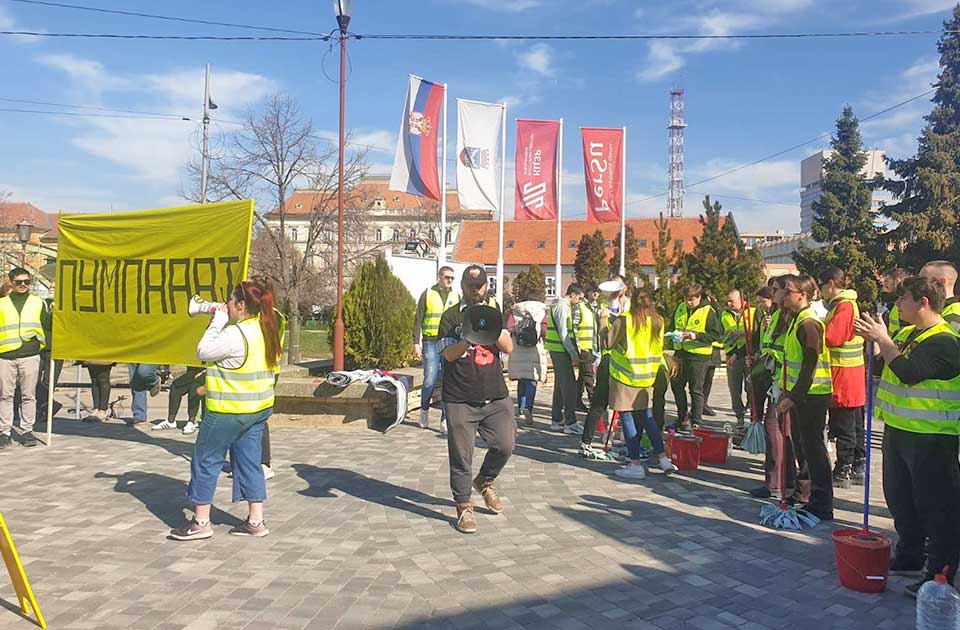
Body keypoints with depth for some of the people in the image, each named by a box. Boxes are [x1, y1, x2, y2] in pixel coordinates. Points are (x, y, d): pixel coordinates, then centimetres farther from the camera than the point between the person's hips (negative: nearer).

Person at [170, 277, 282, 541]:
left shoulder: (236, 334, -22)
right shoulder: (265, 329, 5)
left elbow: (203, 352, -12)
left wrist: (218, 320, -7)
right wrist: (221, 322, 5)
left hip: (230, 410, -8)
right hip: (259, 408, 8)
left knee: (206, 460, 7)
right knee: (249, 461, 13)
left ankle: (201, 522, 16)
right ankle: (255, 521, 17)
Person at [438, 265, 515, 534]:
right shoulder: (451, 316, 2)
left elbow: (509, 347, 0)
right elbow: (449, 354, -9)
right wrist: (470, 337, -25)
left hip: (495, 397, 3)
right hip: (460, 400, -3)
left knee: (505, 446, -2)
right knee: (461, 455, 1)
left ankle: (485, 481, 28)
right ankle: (464, 507, 17)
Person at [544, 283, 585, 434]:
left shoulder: (562, 306, 17)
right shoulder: (562, 307, -15)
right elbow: (563, 334, -19)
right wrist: (574, 354, -16)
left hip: (559, 351, 10)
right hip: (561, 351, -10)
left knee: (561, 385, 14)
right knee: (569, 385, -8)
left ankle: (556, 420, 20)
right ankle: (570, 423, -5)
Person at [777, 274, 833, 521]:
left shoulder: (809, 322, -17)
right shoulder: (798, 319, 14)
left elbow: (809, 365, -21)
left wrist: (794, 396, -21)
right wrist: (788, 391, 19)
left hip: (812, 395, -10)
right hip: (800, 393, 10)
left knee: (813, 446, -3)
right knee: (804, 444, 16)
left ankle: (822, 505, 5)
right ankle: (815, 498, 27)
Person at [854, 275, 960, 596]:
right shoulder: (905, 333, 11)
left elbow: (907, 372, -29)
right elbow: (884, 367, 17)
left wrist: (882, 339, -20)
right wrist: (874, 340, 1)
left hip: (931, 438, -9)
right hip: (898, 431, 10)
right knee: (899, 497, 20)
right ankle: (910, 555, 36)